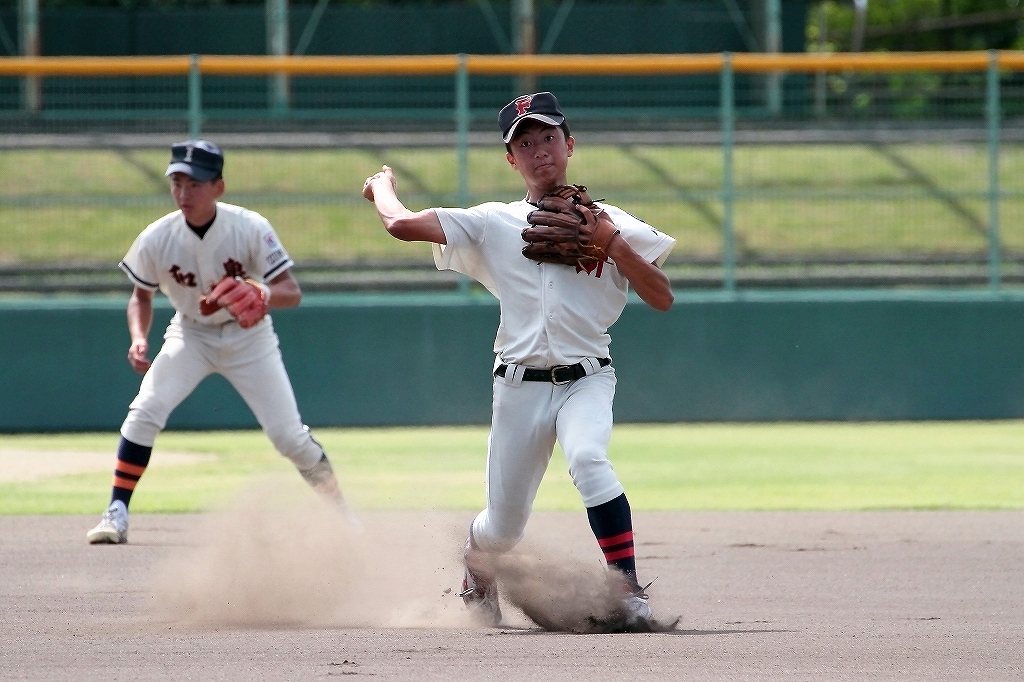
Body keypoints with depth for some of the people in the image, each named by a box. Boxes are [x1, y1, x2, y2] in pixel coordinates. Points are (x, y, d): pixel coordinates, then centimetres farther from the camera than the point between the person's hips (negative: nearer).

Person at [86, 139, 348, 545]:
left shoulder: (250, 229, -26)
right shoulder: (157, 238, -20)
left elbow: (292, 293, -22)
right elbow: (141, 296, -2)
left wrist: (263, 294, -44)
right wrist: (139, 338, -21)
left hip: (247, 337, -1)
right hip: (191, 336, 1)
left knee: (288, 434, -4)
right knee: (144, 412, -20)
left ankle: (337, 508, 19)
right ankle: (117, 514, -11)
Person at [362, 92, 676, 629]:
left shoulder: (609, 223, 7)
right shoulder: (495, 224, 6)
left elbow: (662, 298, 0)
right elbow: (402, 225, -2)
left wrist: (612, 244, -9)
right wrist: (383, 187, 17)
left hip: (586, 379, -1)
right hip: (519, 386, 1)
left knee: (588, 460, -34)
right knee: (503, 529, 6)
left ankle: (629, 590, -31)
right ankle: (476, 567, 43)